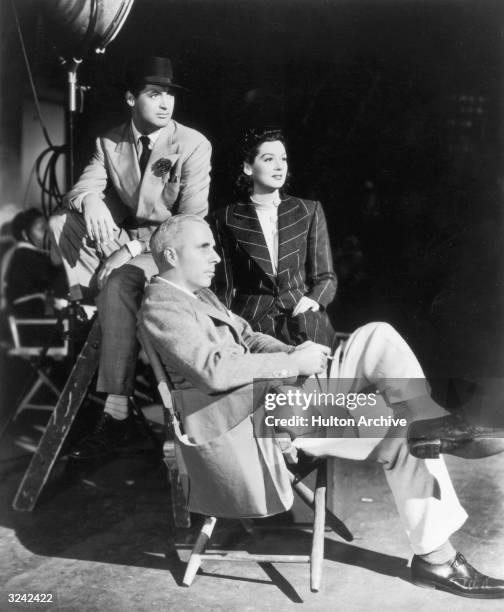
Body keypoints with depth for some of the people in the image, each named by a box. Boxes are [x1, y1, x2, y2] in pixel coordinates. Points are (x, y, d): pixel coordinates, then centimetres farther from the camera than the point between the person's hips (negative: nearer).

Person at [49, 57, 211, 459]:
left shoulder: (193, 145, -10)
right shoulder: (110, 142, 5)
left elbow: (193, 220, -16)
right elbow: (83, 187, -3)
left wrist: (136, 248, -27)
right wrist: (90, 201, -30)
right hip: (122, 238, 5)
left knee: (120, 283, -35)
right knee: (59, 224, -16)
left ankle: (117, 413, -31)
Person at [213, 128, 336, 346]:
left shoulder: (309, 211, 11)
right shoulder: (227, 219, 6)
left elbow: (325, 277, 12)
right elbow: (224, 287, 8)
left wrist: (314, 299, -10)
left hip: (302, 313, 2)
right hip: (251, 318, -2)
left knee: (308, 323, -33)